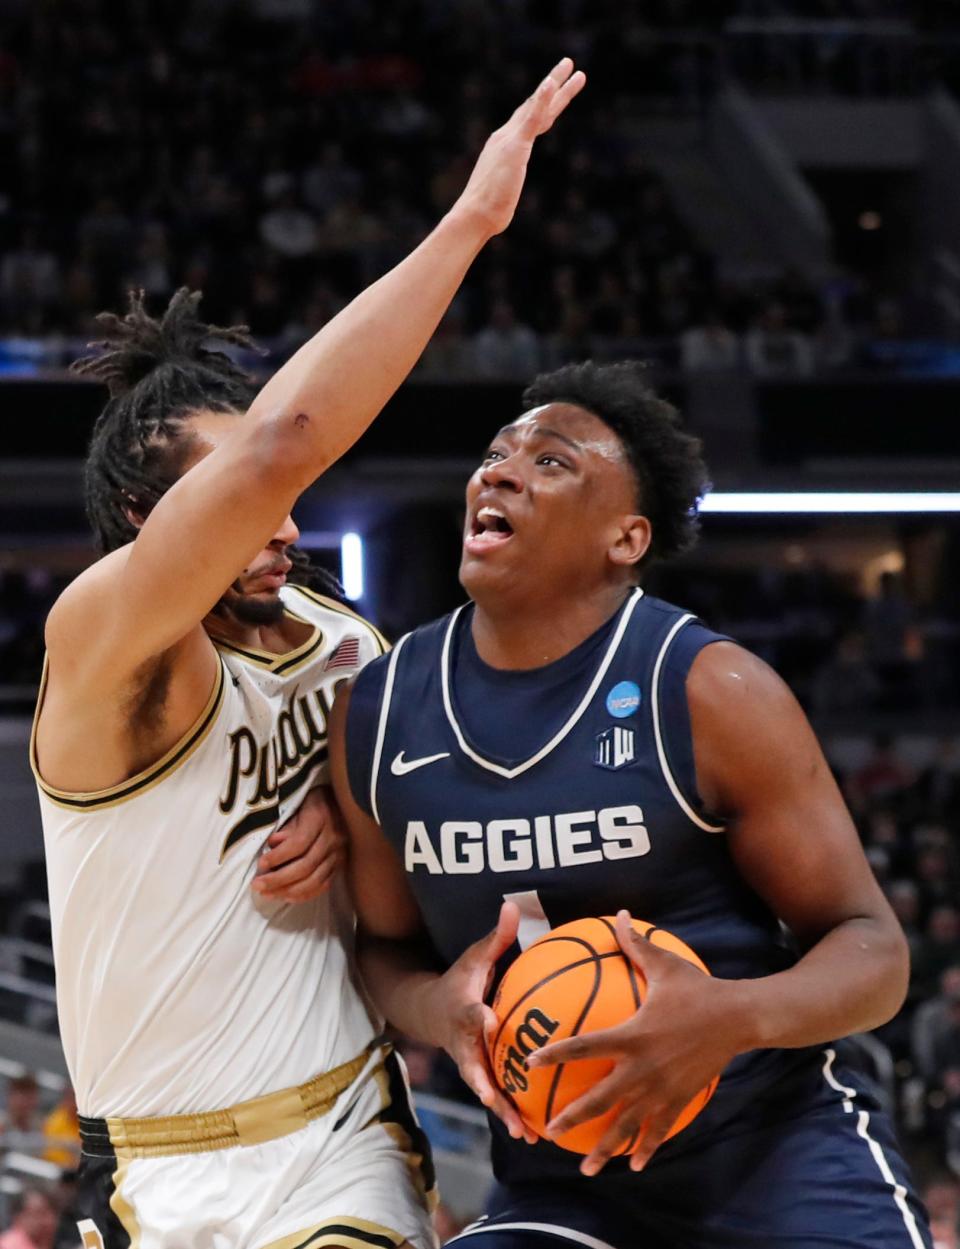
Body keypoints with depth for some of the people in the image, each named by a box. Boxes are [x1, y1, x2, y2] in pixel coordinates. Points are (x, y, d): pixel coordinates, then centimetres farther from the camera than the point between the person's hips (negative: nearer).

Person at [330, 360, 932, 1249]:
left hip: (782, 1159, -3)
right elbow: (387, 944, 12)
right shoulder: (376, 715, -1)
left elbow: (871, 948, -9)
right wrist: (436, 1009, -12)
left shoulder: (710, 692, -13)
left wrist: (734, 1018, -30)